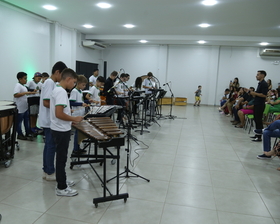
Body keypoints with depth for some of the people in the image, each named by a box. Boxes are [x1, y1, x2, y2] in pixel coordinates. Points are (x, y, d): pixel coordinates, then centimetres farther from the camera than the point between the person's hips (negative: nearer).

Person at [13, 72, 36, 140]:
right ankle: (20, 135, 14)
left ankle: (28, 133, 24)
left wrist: (31, 93, 9)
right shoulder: (18, 85, -16)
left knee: (27, 120, 15)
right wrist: (25, 93, -29)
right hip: (20, 108, -9)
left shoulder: (23, 86, 13)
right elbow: (15, 95, -28)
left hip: (25, 107, 10)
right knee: (19, 121, 4)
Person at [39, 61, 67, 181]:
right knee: (51, 146, -1)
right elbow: (46, 103, -23)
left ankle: (46, 171, 24)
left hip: (49, 121, 10)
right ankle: (50, 173, 10)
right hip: (50, 121, -10)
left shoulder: (50, 82, 13)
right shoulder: (50, 83, -16)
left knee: (48, 145, 14)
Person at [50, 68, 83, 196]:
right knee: (61, 159, 0)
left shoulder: (56, 90, 11)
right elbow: (59, 114, -28)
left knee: (61, 158, 19)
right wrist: (74, 119, -17)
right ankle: (61, 188, 12)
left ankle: (61, 181, 32)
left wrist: (70, 116, 15)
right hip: (61, 131, -10)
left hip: (58, 129, 10)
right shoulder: (61, 92, -21)